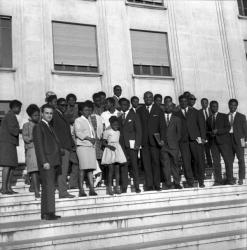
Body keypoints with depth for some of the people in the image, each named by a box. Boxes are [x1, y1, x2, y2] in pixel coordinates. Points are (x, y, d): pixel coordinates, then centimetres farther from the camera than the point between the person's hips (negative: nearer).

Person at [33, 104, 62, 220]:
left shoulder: (50, 127, 22)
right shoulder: (38, 127, -4)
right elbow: (39, 146, -12)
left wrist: (58, 161, 17)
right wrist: (44, 162, -19)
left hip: (54, 162, 9)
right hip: (46, 162, -8)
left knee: (47, 188, 10)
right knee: (49, 187, -12)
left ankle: (45, 213, 14)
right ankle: (49, 213, -11)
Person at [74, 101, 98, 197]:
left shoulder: (89, 120, 22)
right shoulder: (78, 120, 3)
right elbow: (78, 133, -10)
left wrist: (94, 139, 5)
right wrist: (88, 138, -15)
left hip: (91, 146, 6)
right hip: (82, 146, -6)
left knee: (90, 168, 0)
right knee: (83, 168, -9)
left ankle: (92, 188, -1)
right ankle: (81, 189, -5)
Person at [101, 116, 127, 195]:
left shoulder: (118, 132, 12)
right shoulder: (107, 132, -3)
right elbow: (104, 143, -3)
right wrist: (109, 146, -20)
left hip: (117, 149, 4)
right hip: (110, 150, -4)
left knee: (117, 169, 2)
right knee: (111, 169, -5)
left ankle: (117, 187, 5)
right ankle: (109, 187, 1)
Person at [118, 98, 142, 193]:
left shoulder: (134, 115, 5)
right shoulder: (119, 117, 17)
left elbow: (138, 130, -1)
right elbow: (120, 131, 13)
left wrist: (137, 144, -10)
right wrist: (119, 143, 1)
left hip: (132, 144, -3)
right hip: (122, 145, 3)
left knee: (134, 166, -2)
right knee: (123, 167, 0)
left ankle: (137, 187, 4)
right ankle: (124, 188, 3)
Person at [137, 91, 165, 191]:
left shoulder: (158, 110, 8)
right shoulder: (139, 111, 10)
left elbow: (162, 125, 3)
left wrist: (162, 139, -8)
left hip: (155, 140, -1)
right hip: (144, 141, 1)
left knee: (156, 162, 1)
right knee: (146, 163, 0)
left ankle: (157, 185, 8)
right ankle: (149, 185, 5)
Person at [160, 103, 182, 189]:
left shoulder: (177, 119, 14)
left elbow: (179, 133, 14)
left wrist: (175, 141, 4)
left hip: (174, 145, 1)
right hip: (163, 145, -1)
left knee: (175, 164, 2)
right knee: (165, 165, -3)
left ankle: (176, 183, 7)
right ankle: (168, 184, 1)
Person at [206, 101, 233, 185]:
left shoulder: (224, 116, 8)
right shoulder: (208, 119, 18)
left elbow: (228, 128, -1)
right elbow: (207, 130, 21)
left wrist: (217, 131, -13)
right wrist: (210, 133, -2)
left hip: (224, 141, -3)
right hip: (213, 142, 3)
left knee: (228, 161, -6)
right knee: (216, 162, -1)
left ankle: (230, 180, 1)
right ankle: (218, 180, 2)